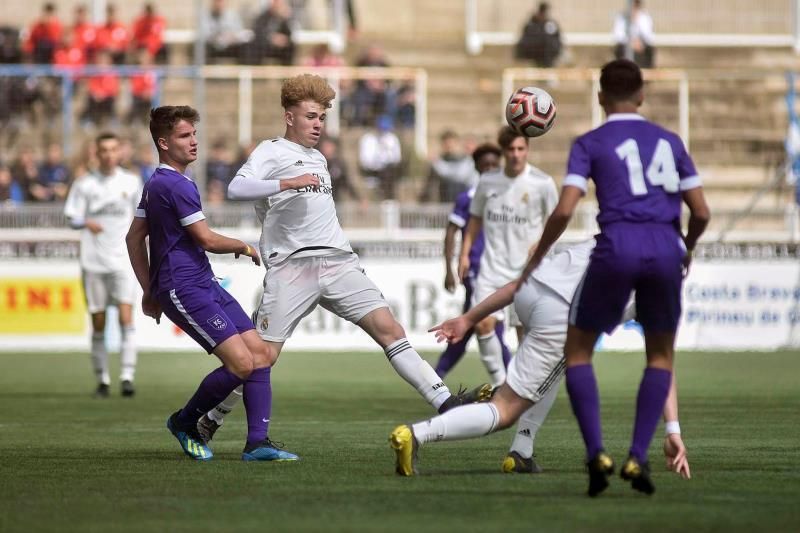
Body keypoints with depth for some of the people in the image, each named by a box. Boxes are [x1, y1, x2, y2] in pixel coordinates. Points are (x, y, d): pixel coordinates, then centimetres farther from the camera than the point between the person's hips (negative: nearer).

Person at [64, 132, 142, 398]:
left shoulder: (131, 182, 7)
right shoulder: (84, 184, 5)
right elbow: (72, 218, 1)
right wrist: (87, 223, -18)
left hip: (123, 260, -1)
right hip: (93, 262, 1)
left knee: (126, 316, -16)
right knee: (98, 324, 4)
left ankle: (127, 376, -18)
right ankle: (102, 380, 14)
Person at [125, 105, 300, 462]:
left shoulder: (155, 184, 17)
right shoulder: (176, 185, -15)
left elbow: (134, 238, 24)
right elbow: (207, 240, -17)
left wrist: (150, 291, 25)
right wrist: (243, 247, 3)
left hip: (205, 285, 10)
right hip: (185, 291, -10)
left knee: (261, 354, 0)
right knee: (242, 363, -17)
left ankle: (257, 443, -4)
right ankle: (184, 421, 6)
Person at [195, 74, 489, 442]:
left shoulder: (318, 159, 25)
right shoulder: (272, 152, 2)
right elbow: (236, 188, -16)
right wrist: (288, 183, -25)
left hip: (338, 261, 6)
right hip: (292, 267, -6)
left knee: (388, 328, -8)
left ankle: (444, 401, -13)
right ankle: (209, 422, 11)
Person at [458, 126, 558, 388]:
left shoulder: (542, 183, -7)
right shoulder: (488, 181, 2)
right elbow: (476, 218, 15)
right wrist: (465, 253, 9)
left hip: (526, 267, -2)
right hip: (493, 266, 2)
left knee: (525, 327, 0)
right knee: (482, 323, -11)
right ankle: (499, 381, 5)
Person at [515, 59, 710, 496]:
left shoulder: (590, 144, 7)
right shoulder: (669, 141, 16)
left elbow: (564, 211, -4)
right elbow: (700, 212, 12)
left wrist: (536, 258, 10)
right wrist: (687, 248, 32)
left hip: (616, 249, -2)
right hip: (665, 250, 3)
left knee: (578, 349, 13)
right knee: (661, 354, 20)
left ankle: (596, 454, -3)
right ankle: (637, 458, 7)